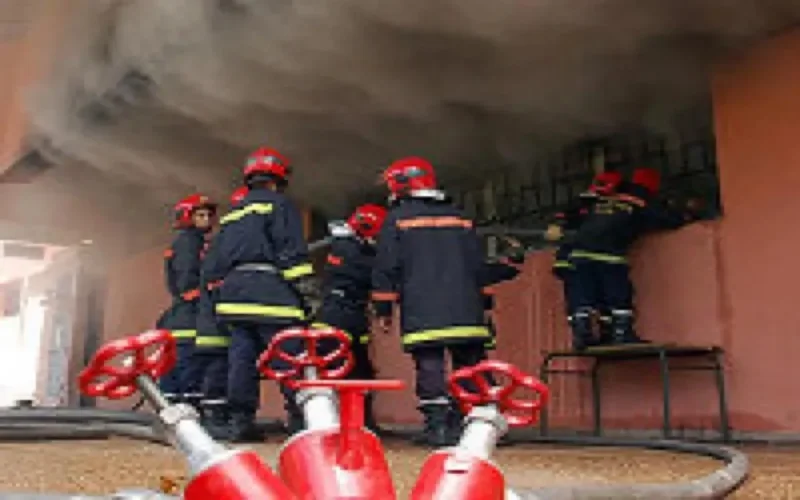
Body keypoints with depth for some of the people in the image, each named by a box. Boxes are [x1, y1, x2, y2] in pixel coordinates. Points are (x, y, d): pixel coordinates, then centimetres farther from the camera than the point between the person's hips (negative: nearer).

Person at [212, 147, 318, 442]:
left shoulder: (231, 214, 24)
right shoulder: (279, 205, 1)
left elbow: (219, 259, 24)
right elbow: (293, 252, -10)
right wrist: (308, 292, -11)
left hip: (233, 292, 7)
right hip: (271, 293, -7)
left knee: (241, 357, 6)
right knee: (290, 359, -7)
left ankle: (240, 421, 7)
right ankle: (300, 419, -9)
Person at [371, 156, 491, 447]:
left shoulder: (397, 218, 4)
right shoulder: (460, 218, 17)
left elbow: (386, 268, -1)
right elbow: (477, 263, 17)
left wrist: (383, 310, 5)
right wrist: (476, 302, 24)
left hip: (422, 312, -4)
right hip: (465, 311, 4)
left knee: (429, 364, -2)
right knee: (471, 365, 8)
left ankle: (437, 425, -6)